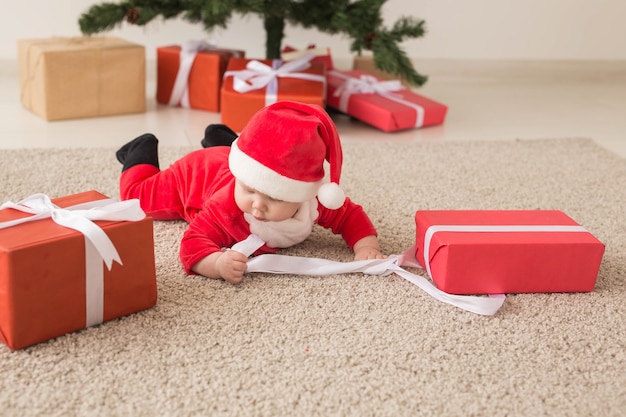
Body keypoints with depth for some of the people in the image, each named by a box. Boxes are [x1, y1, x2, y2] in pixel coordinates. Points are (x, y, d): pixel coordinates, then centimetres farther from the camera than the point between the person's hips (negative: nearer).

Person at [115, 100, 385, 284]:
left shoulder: (316, 201, -42)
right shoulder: (226, 205, -52)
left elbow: (352, 217, -29)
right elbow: (193, 244, -54)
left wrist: (367, 248, -49)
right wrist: (218, 263, -76)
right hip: (197, 174, -3)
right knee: (137, 196, 21)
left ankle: (220, 139, 58)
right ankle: (142, 152, 42)